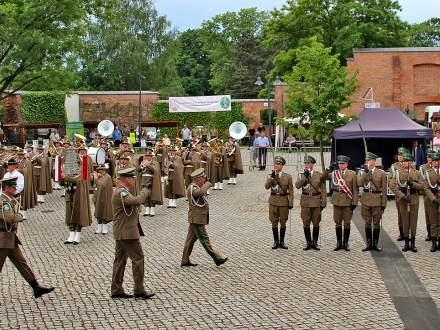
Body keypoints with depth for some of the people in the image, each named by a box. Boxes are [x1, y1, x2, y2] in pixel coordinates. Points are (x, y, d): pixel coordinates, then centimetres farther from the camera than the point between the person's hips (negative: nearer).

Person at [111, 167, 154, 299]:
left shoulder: (121, 191, 16)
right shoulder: (121, 192, -18)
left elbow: (135, 202, 20)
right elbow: (137, 200, -31)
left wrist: (144, 192, 5)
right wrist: (146, 190, -18)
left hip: (121, 233, 11)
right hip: (127, 233, -11)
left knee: (120, 260, 11)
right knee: (138, 258, -6)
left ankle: (117, 290, 14)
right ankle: (139, 290, -2)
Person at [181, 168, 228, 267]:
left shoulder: (196, 187, 14)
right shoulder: (192, 189, -19)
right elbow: (201, 191, -39)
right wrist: (207, 184, -23)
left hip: (196, 219, 10)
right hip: (197, 219, -10)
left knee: (191, 239, 12)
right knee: (204, 239, -3)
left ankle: (185, 261, 17)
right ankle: (217, 258, 1)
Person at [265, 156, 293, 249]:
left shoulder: (288, 177, 0)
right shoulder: (270, 176, 3)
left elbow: (290, 191, 1)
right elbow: (266, 186, -12)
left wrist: (291, 202, -4)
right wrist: (272, 178, -23)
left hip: (284, 201, -1)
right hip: (273, 201, 1)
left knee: (283, 222, 5)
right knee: (274, 222, 4)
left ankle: (282, 242, 15)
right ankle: (276, 242, 13)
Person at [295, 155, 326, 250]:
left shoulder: (319, 175, 2)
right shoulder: (301, 175, 7)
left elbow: (323, 190, 2)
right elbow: (297, 186, -10)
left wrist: (323, 203, -3)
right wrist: (305, 177, -18)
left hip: (316, 201, -1)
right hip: (305, 202, 1)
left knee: (316, 223, 3)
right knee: (306, 223, 3)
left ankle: (315, 242, 12)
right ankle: (308, 242, 12)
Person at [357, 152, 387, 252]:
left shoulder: (381, 173, 0)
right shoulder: (363, 172, 8)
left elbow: (384, 189, -1)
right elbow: (359, 184, -9)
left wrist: (384, 204, -4)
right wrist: (365, 172, -15)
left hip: (377, 200, -2)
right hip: (365, 200, 2)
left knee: (376, 223, 3)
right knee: (367, 223, 7)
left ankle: (375, 244, 11)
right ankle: (369, 244, 14)